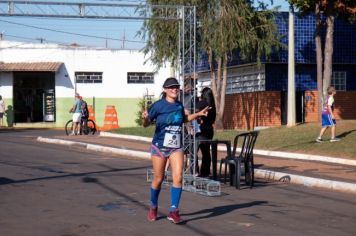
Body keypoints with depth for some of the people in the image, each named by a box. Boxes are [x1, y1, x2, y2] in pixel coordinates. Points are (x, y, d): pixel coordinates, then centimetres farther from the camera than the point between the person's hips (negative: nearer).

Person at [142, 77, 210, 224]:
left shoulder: (179, 105, 5)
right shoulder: (158, 105, -9)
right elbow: (146, 124, -6)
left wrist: (198, 114, 16)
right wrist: (145, 118, -28)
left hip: (176, 147, 3)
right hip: (160, 146, -3)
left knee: (178, 177, -12)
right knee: (158, 179, 7)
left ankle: (174, 211, -5)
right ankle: (153, 208, 30)